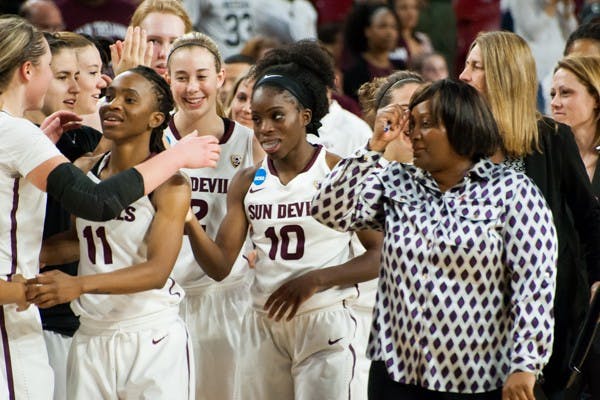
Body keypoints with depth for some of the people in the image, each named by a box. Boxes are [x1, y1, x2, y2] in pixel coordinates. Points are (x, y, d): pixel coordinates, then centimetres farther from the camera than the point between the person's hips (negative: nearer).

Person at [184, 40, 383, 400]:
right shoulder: (248, 182, 6)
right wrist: (188, 221, -18)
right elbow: (221, 263, 0)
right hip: (262, 325, 4)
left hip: (325, 324, -4)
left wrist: (315, 280, -17)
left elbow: (380, 255, -7)